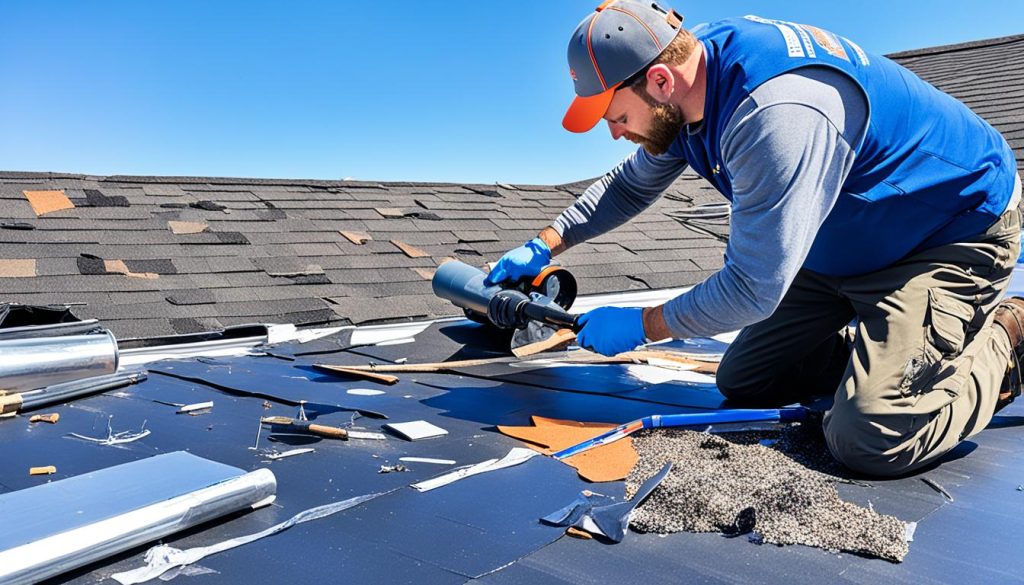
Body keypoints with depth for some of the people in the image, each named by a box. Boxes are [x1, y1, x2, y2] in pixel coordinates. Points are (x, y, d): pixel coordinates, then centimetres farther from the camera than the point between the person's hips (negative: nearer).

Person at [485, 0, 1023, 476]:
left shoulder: (778, 113, -38)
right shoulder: (686, 85, -7)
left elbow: (752, 289, -31)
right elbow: (632, 183, 12)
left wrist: (639, 326, -18)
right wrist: (544, 246, 6)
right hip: (849, 243, 9)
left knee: (870, 440, -23)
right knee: (741, 384, 7)